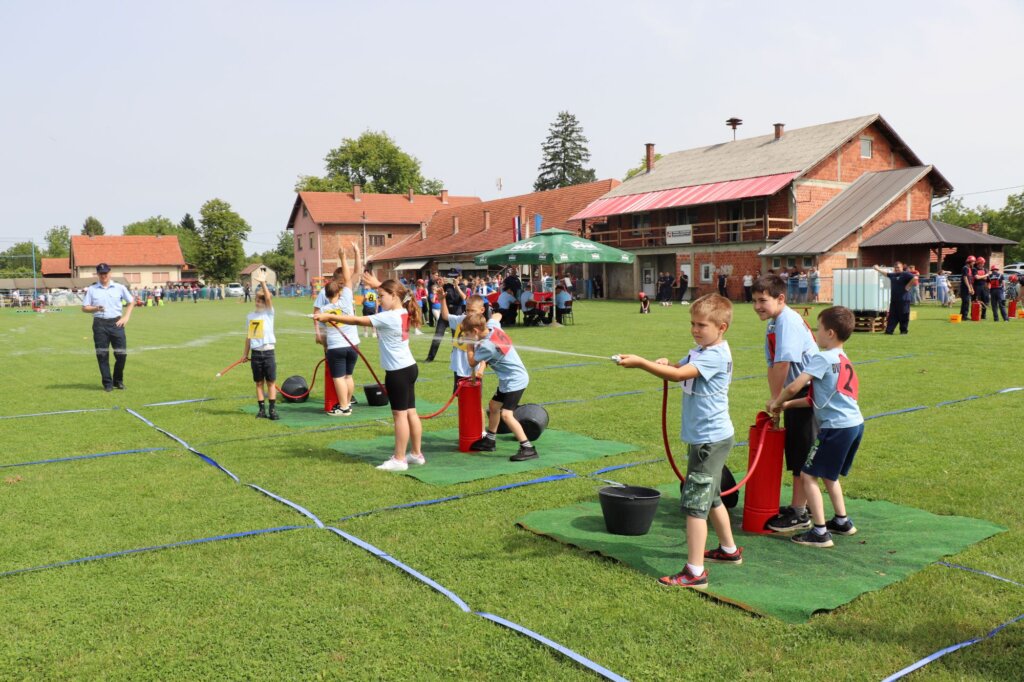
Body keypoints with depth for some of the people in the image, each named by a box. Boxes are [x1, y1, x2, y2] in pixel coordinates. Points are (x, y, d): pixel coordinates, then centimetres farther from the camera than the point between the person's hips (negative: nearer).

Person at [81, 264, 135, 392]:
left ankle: (118, 381, 16)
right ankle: (107, 383, 9)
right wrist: (96, 308, -13)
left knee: (122, 353, -3)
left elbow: (131, 302, 15)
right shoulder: (91, 290, 8)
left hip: (116, 323, 0)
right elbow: (84, 308, 7)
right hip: (100, 324, 0)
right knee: (102, 355, 0)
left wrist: (126, 317, 3)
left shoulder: (120, 288, 8)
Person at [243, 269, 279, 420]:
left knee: (271, 382, 0)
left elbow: (268, 297, -20)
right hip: (255, 352, 4)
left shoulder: (269, 312, -2)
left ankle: (272, 410, 4)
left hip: (268, 352, -3)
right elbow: (248, 336, 15)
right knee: (259, 383, 7)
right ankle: (261, 410, 13)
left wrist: (263, 283, -29)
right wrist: (245, 353, 15)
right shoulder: (250, 316, 10)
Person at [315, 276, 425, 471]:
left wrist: (329, 316, -15)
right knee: (410, 412, 13)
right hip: (408, 368, 9)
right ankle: (416, 454, 21)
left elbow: (358, 320, -20)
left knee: (400, 414, -3)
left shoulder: (389, 318, -19)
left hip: (398, 371, -9)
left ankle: (399, 459, 3)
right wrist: (378, 285, 32)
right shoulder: (403, 313, 6)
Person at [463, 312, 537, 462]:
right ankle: (490, 440, 39)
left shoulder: (487, 346, -26)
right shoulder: (493, 326, -4)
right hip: (508, 379, 10)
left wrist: (469, 344, 0)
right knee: (493, 406, 23)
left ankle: (528, 448, -18)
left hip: (515, 381, -10)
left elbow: (472, 362, -12)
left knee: (506, 414, -19)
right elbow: (497, 315, 22)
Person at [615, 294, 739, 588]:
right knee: (711, 498, 24)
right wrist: (664, 364, -13)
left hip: (710, 439, -11)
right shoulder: (700, 351, 11)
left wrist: (640, 362, -34)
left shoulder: (716, 355, -20)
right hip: (708, 435, 11)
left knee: (694, 503, -9)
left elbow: (678, 375, -31)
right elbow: (679, 368, 11)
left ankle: (695, 572, -4)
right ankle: (729, 550, 41)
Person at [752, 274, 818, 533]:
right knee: (796, 453, 19)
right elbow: (772, 366, 9)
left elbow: (783, 364, -26)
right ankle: (799, 505, 34)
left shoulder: (788, 321, -21)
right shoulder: (772, 324, 10)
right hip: (794, 395, 10)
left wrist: (776, 400, -17)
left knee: (801, 455, -1)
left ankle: (800, 514, 10)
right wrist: (775, 400, 5)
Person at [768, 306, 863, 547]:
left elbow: (794, 387, -19)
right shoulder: (843, 360, 17)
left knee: (808, 475, -1)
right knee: (828, 474, 25)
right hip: (855, 424, 9)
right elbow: (818, 398, 20)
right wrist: (788, 404, 17)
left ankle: (820, 533, 0)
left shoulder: (823, 358, -12)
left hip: (837, 427, -9)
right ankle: (842, 522, 34)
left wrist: (776, 402, -1)